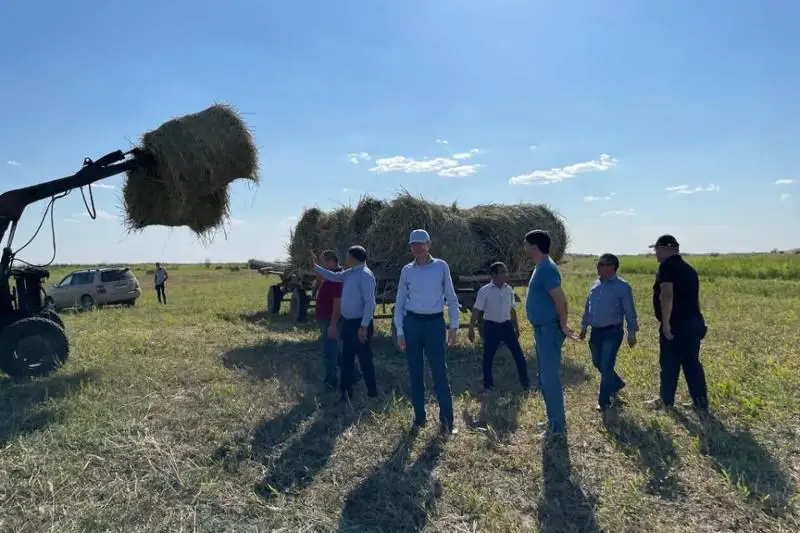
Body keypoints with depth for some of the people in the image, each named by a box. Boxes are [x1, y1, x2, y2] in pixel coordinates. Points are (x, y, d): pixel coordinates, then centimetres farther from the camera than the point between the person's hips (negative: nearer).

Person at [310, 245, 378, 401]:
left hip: (360, 324, -9)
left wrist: (364, 326, -25)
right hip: (348, 322, 9)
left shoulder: (365, 275, -19)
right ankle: (346, 393, 25)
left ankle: (372, 394, 13)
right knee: (346, 360, 15)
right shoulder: (349, 273, 10)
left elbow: (369, 303, -23)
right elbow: (333, 276, 27)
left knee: (365, 360, 1)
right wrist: (315, 266, 23)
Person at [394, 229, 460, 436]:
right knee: (415, 373, 7)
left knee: (440, 372, -3)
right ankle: (419, 417, 19)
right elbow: (399, 302, 8)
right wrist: (399, 331, 3)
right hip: (412, 322, 2)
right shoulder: (407, 270, 5)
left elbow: (451, 298, 3)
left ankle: (447, 420, 6)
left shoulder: (441, 266, 0)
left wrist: (453, 326, -2)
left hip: (435, 323, -2)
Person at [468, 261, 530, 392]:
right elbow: (476, 311, -9)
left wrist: (516, 327, 17)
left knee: (518, 353, 4)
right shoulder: (484, 291, -11)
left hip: (507, 325, 4)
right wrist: (471, 329, -11)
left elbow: (512, 310, 13)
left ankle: (525, 381, 17)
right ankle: (488, 384, 20)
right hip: (491, 326, -4)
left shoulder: (508, 289, 3)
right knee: (488, 356, 5)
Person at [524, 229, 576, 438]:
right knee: (545, 378, 17)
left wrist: (563, 326, -14)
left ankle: (558, 426, 6)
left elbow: (560, 299, -23)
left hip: (548, 330, -11)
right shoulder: (541, 267, 13)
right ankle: (553, 420, 28)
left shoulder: (547, 268, -19)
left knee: (550, 379, -3)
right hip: (542, 329, 11)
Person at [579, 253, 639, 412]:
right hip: (596, 331, 7)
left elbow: (629, 311, -8)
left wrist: (632, 333, -9)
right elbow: (587, 307, 16)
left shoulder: (622, 286, -10)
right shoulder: (595, 284, 9)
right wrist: (584, 326, 17)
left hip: (612, 332, -7)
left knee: (606, 366, -5)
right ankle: (617, 383, 41)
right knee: (597, 362, 16)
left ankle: (604, 401, 7)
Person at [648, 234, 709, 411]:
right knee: (692, 363, 12)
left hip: (675, 324, -8)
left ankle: (666, 400, 15)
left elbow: (667, 295, -22)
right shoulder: (689, 268, 17)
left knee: (669, 363, 4)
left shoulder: (667, 266, -10)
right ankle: (701, 401, 14)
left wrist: (665, 322, -22)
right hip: (694, 322, 8)